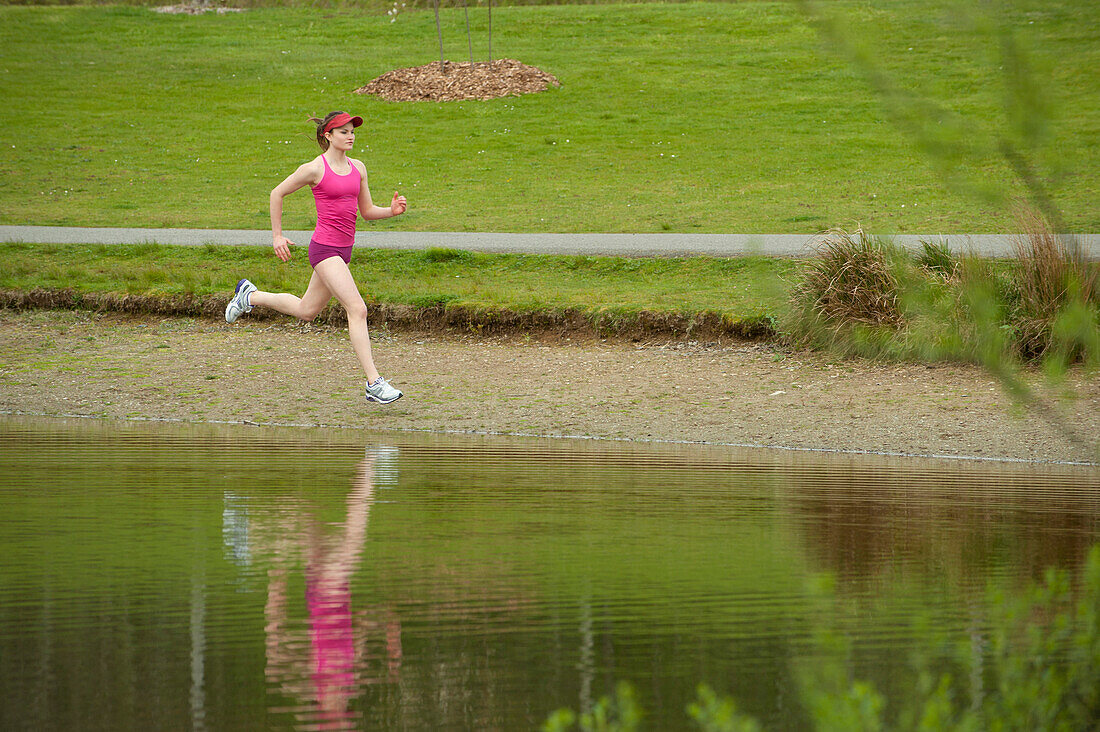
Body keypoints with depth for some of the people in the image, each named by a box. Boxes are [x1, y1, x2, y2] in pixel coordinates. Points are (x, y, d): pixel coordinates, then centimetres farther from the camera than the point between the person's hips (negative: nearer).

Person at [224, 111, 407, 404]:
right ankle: (374, 383, -17)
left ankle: (250, 295, 44)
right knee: (357, 309, -17)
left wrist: (393, 210, -6)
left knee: (306, 310, 22)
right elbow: (277, 193, 2)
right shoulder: (315, 168, -9)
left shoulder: (358, 168, 9)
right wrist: (277, 235, 2)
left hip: (344, 249, 8)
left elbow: (367, 211, 15)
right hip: (324, 248, -8)